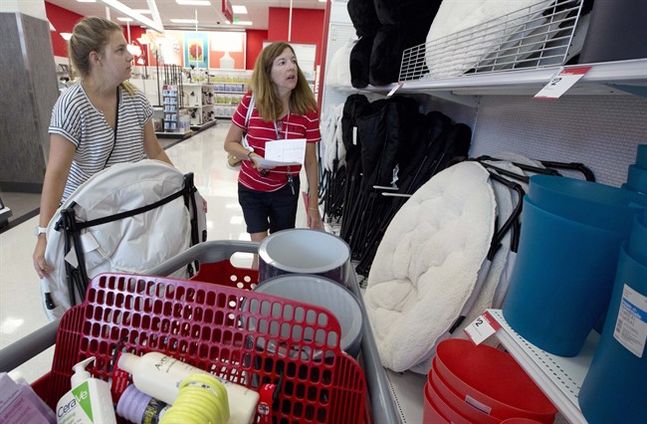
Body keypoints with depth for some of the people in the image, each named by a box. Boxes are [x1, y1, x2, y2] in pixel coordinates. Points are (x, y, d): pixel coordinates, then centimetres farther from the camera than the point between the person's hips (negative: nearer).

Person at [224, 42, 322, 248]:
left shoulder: (308, 111, -11)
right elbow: (230, 143, -2)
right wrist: (253, 157, -23)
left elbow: (310, 161, -5)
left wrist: (313, 205, -3)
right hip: (250, 189, 0)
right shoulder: (250, 102, -12)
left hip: (286, 190, 1)